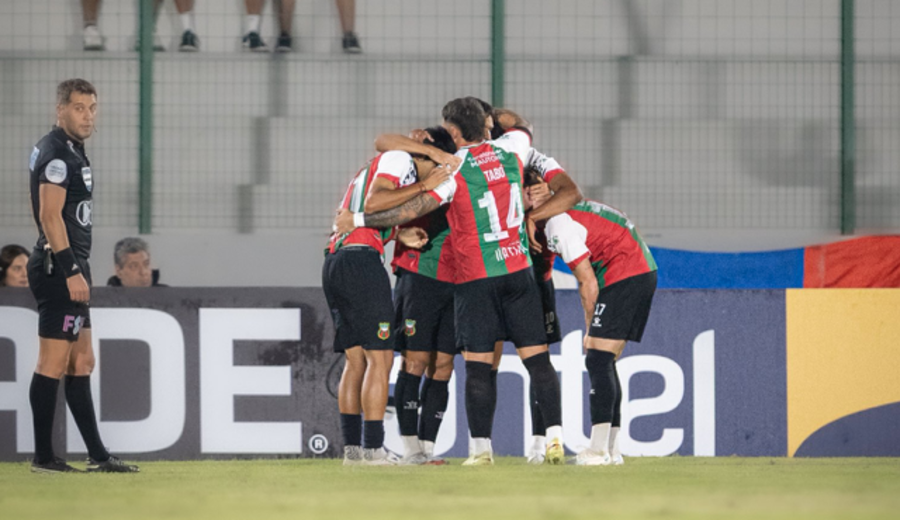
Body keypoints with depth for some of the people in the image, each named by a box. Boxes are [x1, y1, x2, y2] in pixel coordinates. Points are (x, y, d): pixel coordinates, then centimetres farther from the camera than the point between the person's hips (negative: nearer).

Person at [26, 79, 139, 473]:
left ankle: (97, 455, 14)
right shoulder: (57, 153, -13)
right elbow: (50, 216, -20)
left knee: (81, 362, 11)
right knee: (54, 363, -7)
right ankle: (43, 456, -5)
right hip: (60, 266, -11)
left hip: (68, 269, 11)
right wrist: (72, 272, -23)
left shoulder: (69, 151, 18)